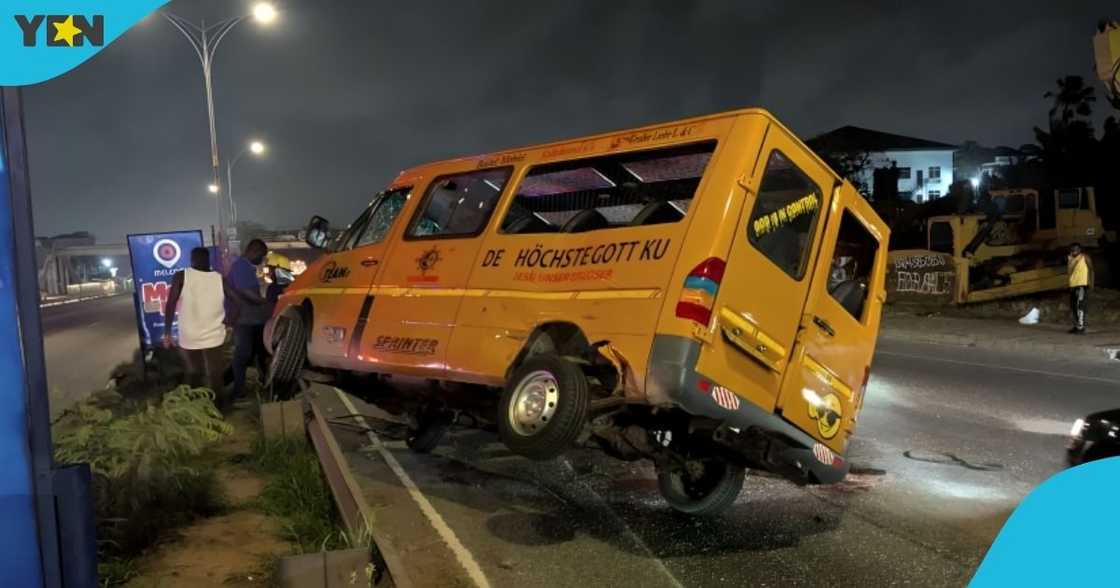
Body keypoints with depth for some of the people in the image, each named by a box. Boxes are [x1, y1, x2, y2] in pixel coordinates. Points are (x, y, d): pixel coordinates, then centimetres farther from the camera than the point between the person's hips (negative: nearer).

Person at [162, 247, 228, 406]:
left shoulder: (181, 277, -5)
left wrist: (167, 333, -1)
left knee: (193, 374, 19)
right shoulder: (220, 279, -1)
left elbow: (170, 306, -7)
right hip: (213, 336, 0)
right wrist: (223, 322, 23)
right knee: (215, 375, 10)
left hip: (188, 337, 0)